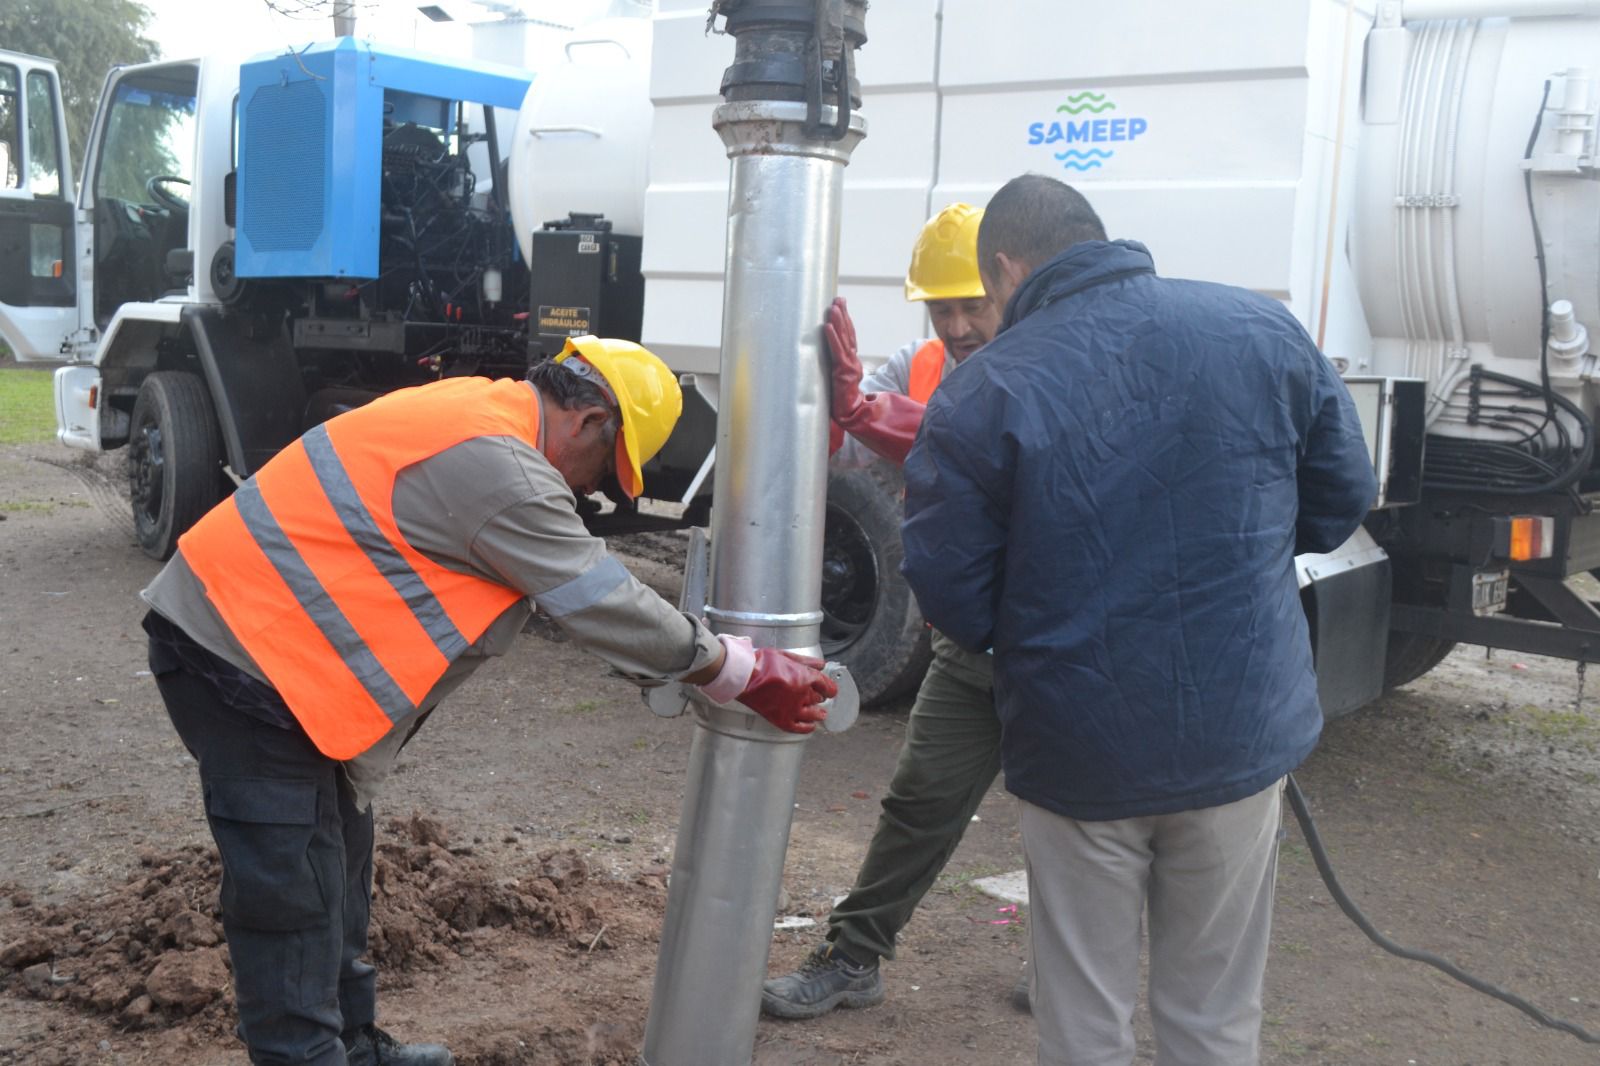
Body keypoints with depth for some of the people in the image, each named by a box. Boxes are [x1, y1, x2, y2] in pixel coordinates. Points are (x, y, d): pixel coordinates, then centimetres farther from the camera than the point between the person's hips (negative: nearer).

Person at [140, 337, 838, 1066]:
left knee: (334, 861, 19)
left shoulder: (474, 413, 11)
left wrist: (691, 658, 19)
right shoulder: (498, 468, -21)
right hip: (244, 653, -11)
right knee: (296, 898, -4)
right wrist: (750, 677, -5)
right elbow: (606, 607, -16)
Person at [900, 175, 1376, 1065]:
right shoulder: (1264, 328, -3)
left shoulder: (982, 396, -13)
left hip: (1079, 750, -2)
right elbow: (1343, 498, 7)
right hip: (1243, 732, 3)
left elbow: (951, 597, -9)